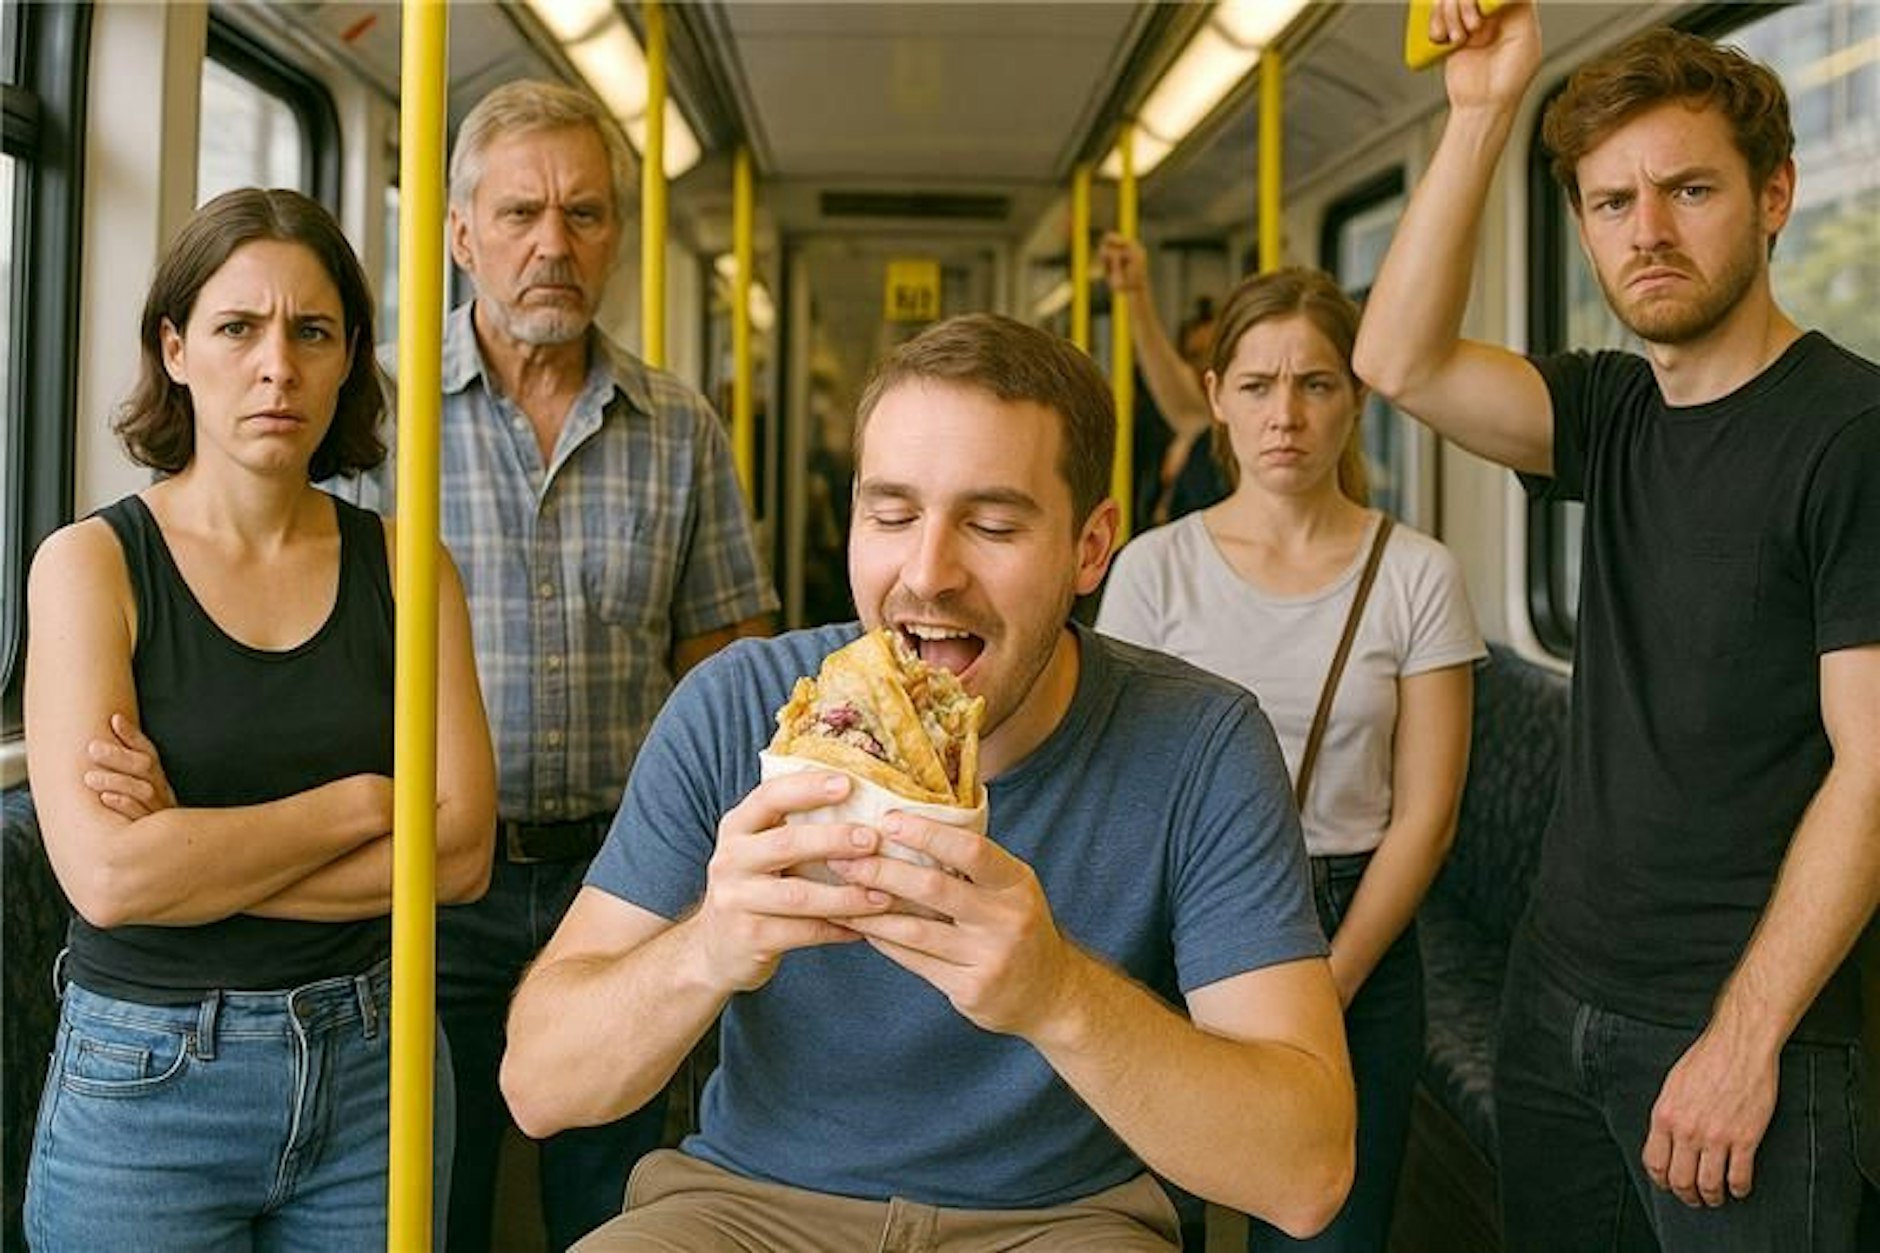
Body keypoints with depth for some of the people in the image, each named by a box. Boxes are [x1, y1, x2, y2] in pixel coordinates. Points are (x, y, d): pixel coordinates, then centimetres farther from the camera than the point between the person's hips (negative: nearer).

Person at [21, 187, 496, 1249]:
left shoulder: (404, 566, 0)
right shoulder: (91, 563, -7)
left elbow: (462, 850, -9)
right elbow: (107, 873, -19)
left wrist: (197, 851, -15)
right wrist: (361, 802, -12)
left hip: (375, 1061, 3)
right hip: (145, 1081, -2)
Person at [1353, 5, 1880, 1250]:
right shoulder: (1616, 414, 6)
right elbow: (1402, 362, -9)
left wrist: (1743, 1038, -18)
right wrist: (1482, 110, -13)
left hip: (1738, 1024, -6)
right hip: (1557, 995, 6)